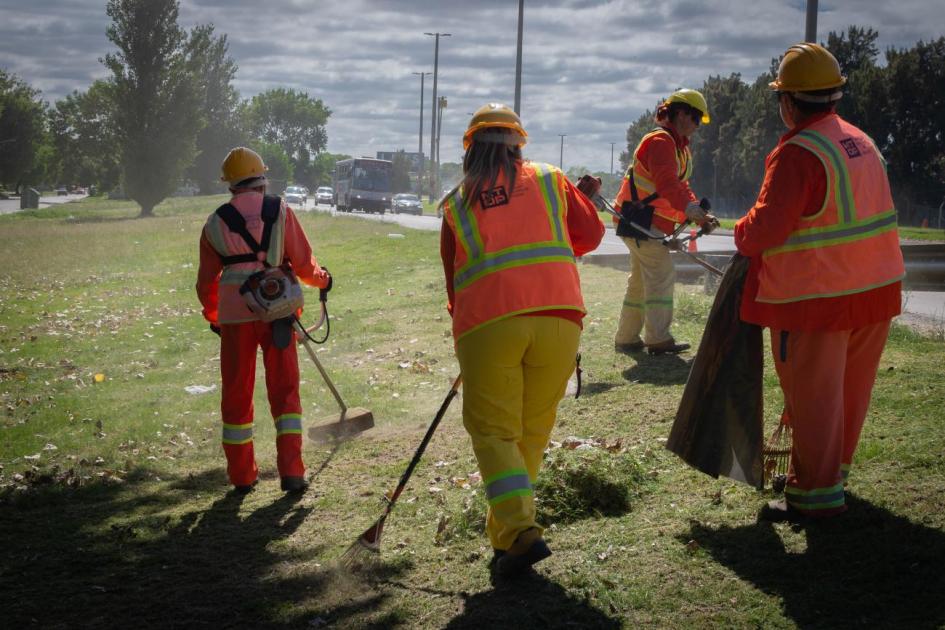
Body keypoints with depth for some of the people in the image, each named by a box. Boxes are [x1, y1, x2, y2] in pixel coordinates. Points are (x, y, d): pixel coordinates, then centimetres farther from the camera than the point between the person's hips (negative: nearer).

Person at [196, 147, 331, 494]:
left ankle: (242, 475, 16)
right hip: (278, 312, -1)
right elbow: (303, 263, 0)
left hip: (235, 316, 1)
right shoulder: (280, 211, 0)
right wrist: (321, 279, 22)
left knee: (236, 395, 11)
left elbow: (206, 282, 12)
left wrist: (213, 317, 30)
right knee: (285, 391, 7)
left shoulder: (215, 223, 5)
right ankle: (291, 472, 2)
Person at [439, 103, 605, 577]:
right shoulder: (549, 180, 15)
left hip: (488, 322, -1)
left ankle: (519, 529, -14)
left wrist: (462, 333, 30)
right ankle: (505, 534, 16)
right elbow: (590, 234, 21)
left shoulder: (456, 203, 14)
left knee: (493, 430, 4)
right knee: (532, 428, 12)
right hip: (559, 314, 1)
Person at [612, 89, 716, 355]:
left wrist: (699, 214, -1)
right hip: (638, 219, -11)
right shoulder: (660, 141, -16)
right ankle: (658, 339, -15)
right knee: (662, 273, -14)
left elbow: (681, 187, 15)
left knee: (641, 279, 15)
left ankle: (626, 338, 22)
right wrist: (690, 208, -44)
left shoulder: (680, 147, 18)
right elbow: (666, 183, -31)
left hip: (654, 222, 11)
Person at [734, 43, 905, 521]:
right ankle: (831, 469, 34)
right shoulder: (860, 142, 9)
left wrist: (742, 235, 0)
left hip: (818, 298, -8)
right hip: (875, 286, 8)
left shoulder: (798, 153, -19)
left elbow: (767, 226, -23)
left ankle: (816, 493, 9)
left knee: (812, 393, 2)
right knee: (850, 388, 18)